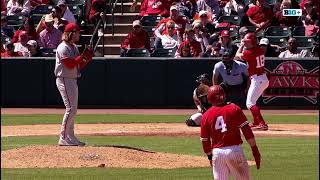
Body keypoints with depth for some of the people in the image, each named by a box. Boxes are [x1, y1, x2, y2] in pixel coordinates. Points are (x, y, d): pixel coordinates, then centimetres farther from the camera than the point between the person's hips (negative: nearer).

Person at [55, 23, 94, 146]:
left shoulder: (74, 47, 15)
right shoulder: (63, 47, -14)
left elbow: (79, 66, 16)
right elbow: (70, 64, -22)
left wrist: (88, 58, 1)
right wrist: (83, 56, -19)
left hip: (72, 80, 10)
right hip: (64, 80, -10)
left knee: (73, 109, 12)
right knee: (71, 108, -13)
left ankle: (70, 137, 18)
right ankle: (63, 138, -13)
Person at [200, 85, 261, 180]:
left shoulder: (206, 116, 6)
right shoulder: (234, 109, 0)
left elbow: (205, 141, 10)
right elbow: (247, 131, -4)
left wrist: (210, 157, 24)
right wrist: (255, 150, -1)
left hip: (217, 153, 2)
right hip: (234, 150, -2)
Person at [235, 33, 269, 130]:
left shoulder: (249, 53, -17)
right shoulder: (260, 51, 5)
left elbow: (237, 55, 2)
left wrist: (242, 46, 13)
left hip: (257, 80, -9)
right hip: (264, 78, 9)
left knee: (250, 103, -11)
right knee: (252, 101, 25)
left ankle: (262, 124, -23)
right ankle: (256, 122, 32)